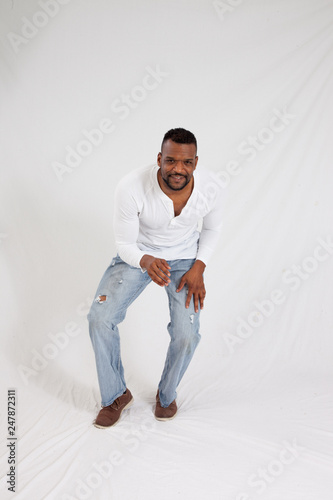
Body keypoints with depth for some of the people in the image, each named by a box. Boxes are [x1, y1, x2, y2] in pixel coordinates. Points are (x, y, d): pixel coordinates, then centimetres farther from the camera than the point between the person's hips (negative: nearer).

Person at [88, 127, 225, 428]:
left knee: (186, 335, -15)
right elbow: (125, 244, -18)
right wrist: (147, 262, -40)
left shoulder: (211, 187, -23)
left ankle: (167, 394, 20)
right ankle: (117, 396, 10)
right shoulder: (131, 188, -30)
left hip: (185, 257, 1)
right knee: (99, 318, -16)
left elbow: (212, 228, 0)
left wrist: (199, 268, -13)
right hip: (138, 255, 0)